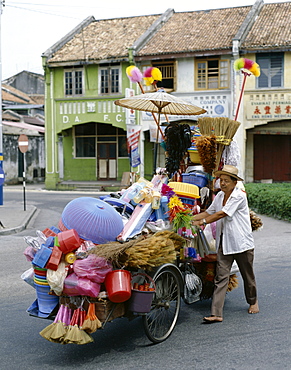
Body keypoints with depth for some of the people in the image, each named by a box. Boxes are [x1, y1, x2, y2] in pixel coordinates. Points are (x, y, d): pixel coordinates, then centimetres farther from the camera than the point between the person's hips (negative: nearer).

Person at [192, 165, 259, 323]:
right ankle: (216, 314, -9)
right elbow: (208, 212, 15)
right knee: (221, 277, -5)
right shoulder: (219, 196, 9)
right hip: (224, 242, 5)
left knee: (247, 275, 13)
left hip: (241, 243, -5)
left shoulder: (239, 196, -13)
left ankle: (253, 302, 40)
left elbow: (222, 214, -18)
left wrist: (202, 222, -14)